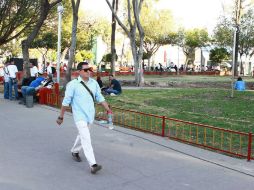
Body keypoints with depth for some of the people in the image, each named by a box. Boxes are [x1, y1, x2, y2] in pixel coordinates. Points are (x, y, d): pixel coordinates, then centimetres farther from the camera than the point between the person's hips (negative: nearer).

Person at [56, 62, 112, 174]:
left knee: (82, 135, 21)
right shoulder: (73, 84, -11)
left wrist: (108, 109, 2)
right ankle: (93, 165, -15)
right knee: (86, 138, -13)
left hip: (90, 114, 6)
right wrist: (61, 116, -3)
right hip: (79, 116, -6)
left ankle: (74, 151, 47)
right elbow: (66, 101, -7)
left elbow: (99, 98, 9)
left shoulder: (94, 83, 4)